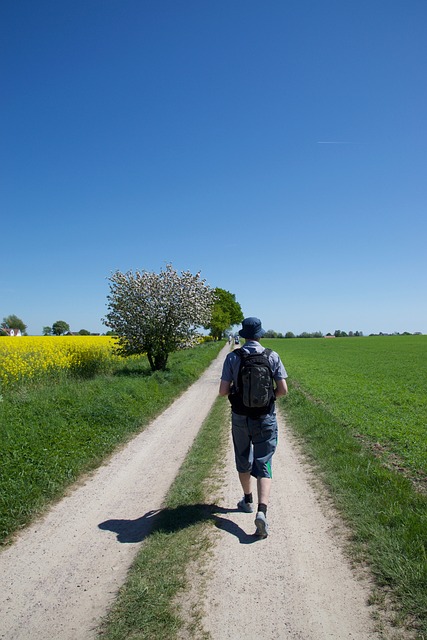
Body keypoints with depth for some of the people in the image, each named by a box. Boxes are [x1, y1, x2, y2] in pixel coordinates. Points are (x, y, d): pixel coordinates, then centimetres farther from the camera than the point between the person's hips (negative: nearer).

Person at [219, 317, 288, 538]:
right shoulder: (272, 356, -7)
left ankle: (248, 501, 39)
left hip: (240, 419, 1)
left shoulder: (232, 357, -8)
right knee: (263, 466, 4)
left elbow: (223, 391, -10)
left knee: (243, 461, 22)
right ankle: (262, 511, -12)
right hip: (265, 419, 0)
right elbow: (283, 390, -6)